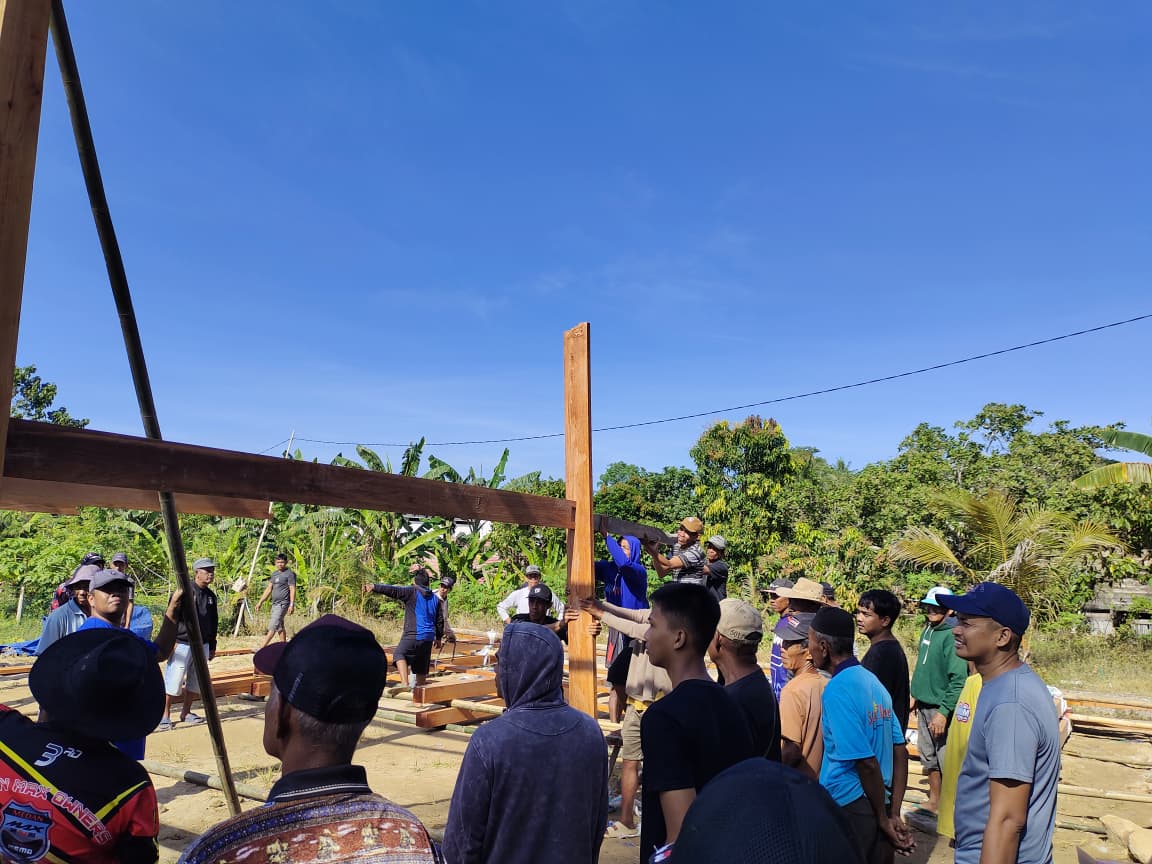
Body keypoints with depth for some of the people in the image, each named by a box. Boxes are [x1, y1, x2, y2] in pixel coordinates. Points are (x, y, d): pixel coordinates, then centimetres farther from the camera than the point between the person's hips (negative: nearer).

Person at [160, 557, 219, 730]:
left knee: (196, 681, 12)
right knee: (173, 681, -3)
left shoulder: (211, 595, 10)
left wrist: (212, 646, 19)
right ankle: (165, 716, 11)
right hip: (182, 644, -6)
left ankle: (186, 713, 27)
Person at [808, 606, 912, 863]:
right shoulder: (873, 681, 4)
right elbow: (900, 752, 6)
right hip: (877, 807, 7)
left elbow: (867, 763, -21)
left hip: (849, 809, -7)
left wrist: (883, 819, -8)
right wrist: (894, 815, 6)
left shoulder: (837, 691, -20)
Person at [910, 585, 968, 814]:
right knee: (928, 756, 19)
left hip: (942, 708, -9)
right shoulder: (927, 631, 8)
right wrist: (917, 696, 17)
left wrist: (944, 712, -23)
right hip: (923, 706, 9)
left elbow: (959, 679, -22)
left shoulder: (952, 635, -18)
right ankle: (934, 800, 33)